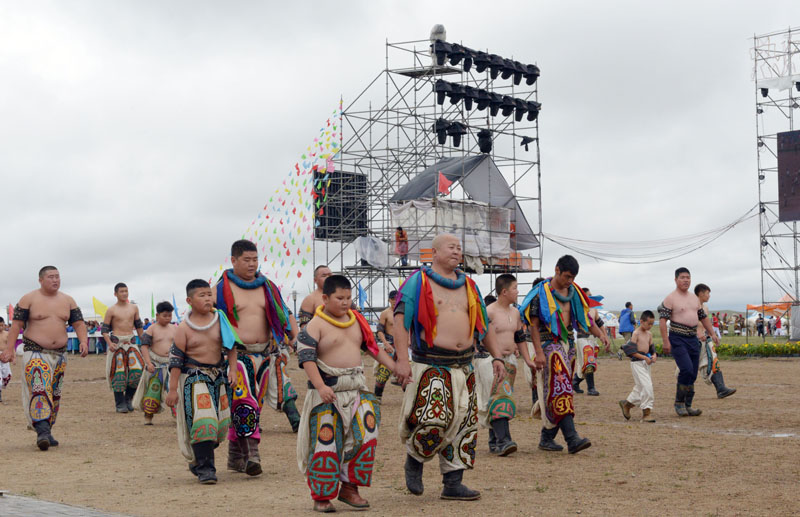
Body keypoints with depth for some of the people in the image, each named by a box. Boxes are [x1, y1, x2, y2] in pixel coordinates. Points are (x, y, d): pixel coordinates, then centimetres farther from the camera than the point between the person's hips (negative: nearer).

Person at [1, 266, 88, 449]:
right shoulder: (28, 299, -2)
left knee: (55, 394, 7)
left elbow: (78, 323, 9)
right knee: (39, 390, -19)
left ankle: (47, 432, 15)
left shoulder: (68, 301, 10)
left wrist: (83, 341, -10)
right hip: (35, 353, -5)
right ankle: (42, 431, -25)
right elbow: (16, 325, -5)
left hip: (59, 354, 5)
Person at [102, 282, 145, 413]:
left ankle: (128, 398, 9)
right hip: (117, 343, -3)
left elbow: (138, 326, 20)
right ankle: (120, 403, 3)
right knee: (118, 373, -5)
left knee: (137, 370, -9)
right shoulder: (111, 310, 0)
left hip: (131, 342, 3)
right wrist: (109, 343, -15)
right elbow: (104, 330, -1)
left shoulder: (134, 308, 11)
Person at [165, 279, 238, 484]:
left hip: (218, 376, 5)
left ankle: (197, 460, 29)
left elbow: (231, 345, 12)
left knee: (220, 421, 7)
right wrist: (173, 389, -7)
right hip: (193, 378, -5)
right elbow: (176, 358, -5)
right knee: (201, 421, -16)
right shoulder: (184, 327, -6)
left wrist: (232, 369, 1)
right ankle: (205, 468, -8)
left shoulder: (220, 320, 3)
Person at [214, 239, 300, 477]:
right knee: (244, 404, -17)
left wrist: (282, 347, 13)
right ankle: (251, 455, -21)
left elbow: (281, 318, 20)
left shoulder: (267, 287, 13)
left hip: (264, 354, 5)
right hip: (236, 355, -5)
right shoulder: (222, 289, 0)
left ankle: (235, 456, 18)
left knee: (254, 404, 8)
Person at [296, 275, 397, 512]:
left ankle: (349, 487, 10)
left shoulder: (356, 321, 12)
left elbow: (372, 347, 20)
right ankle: (321, 496, 12)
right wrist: (320, 386, -29)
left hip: (357, 389, 6)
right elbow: (306, 358, -16)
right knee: (326, 442, -2)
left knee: (365, 435, -3)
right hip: (328, 390, -5)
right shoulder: (315, 326, -7)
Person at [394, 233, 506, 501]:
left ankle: (453, 483, 14)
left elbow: (483, 324, 23)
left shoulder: (468, 285, 18)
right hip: (431, 365, -6)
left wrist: (497, 357, 14)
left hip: (463, 366, 6)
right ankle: (414, 461, 10)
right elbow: (401, 320, -9)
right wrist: (402, 360, -19)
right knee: (433, 419, -19)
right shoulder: (418, 282, 0)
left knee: (463, 423, 4)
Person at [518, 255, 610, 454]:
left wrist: (600, 333, -3)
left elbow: (584, 317, 15)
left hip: (568, 344, 7)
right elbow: (533, 325, -10)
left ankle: (547, 438, 16)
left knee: (557, 392, 8)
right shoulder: (542, 292, -8)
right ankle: (572, 439, -24)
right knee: (560, 390, -16)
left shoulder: (573, 292, 12)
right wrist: (538, 352, -16)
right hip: (550, 345, -7)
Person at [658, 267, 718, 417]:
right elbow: (662, 319, -11)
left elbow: (703, 317, 25)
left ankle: (687, 405, 13)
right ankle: (679, 403, -6)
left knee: (692, 374, 5)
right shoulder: (670, 298, -6)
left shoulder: (695, 298, 16)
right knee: (687, 369, -20)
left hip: (693, 339, 7)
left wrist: (712, 334, 18)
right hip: (678, 339, -7)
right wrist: (665, 341, -18)